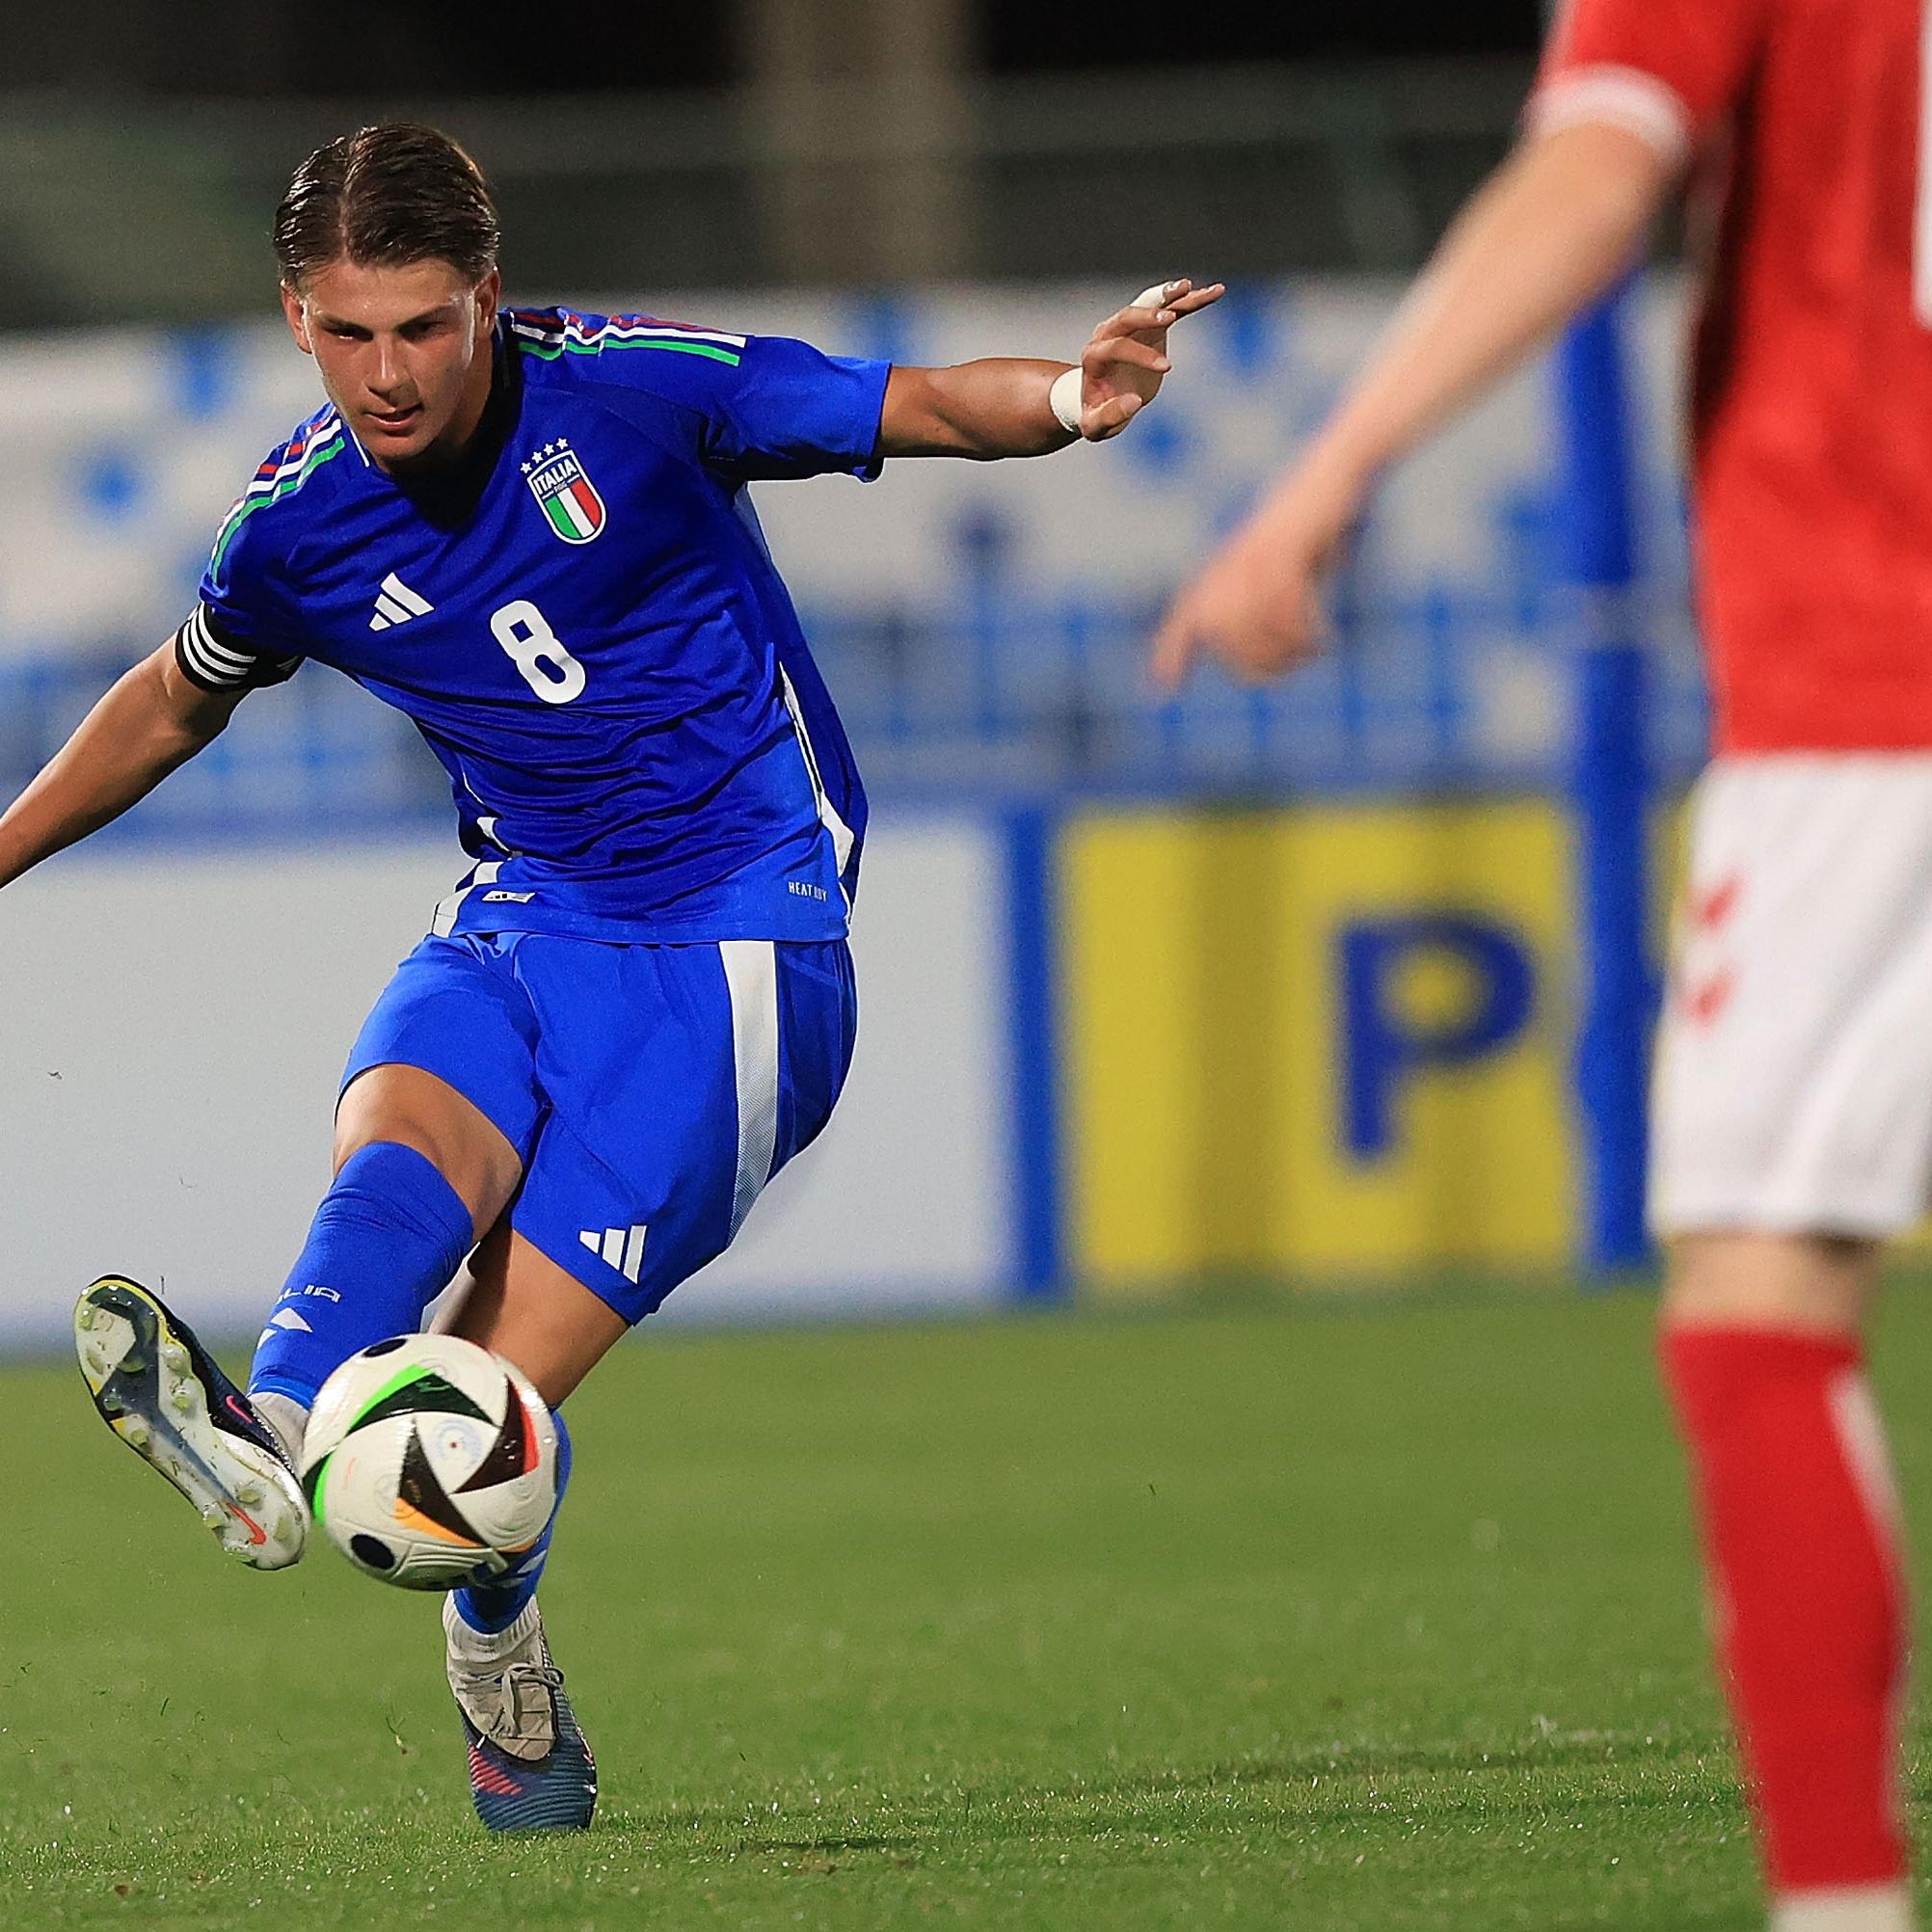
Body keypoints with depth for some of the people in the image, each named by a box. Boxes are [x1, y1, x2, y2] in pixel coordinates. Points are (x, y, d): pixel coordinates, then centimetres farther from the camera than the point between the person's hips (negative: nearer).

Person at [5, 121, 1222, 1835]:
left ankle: (504, 1690, -3)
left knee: (503, 1381, -19)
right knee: (398, 1138, -32)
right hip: (527, 921, 3)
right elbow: (174, 704, 21)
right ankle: (271, 1443, -52)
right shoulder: (298, 527, 0)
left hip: (745, 937, -3)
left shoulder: (635, 390, -12)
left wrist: (1067, 395, -31)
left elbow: (926, 410, -10)